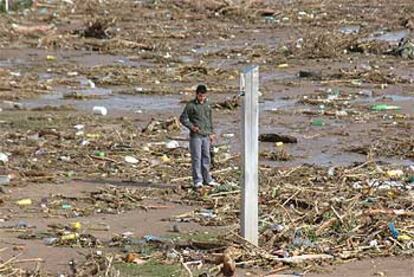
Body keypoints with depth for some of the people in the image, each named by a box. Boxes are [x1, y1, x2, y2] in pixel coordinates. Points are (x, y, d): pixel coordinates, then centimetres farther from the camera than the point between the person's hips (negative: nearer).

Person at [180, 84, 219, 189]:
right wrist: (191, 126, -16)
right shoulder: (191, 105, -6)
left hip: (206, 136, 5)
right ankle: (197, 181, -2)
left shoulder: (207, 105, 12)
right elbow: (183, 118, -4)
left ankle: (207, 179, 18)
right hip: (195, 136, -5)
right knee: (196, 158, -5)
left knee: (206, 157, 9)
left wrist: (211, 133, 19)